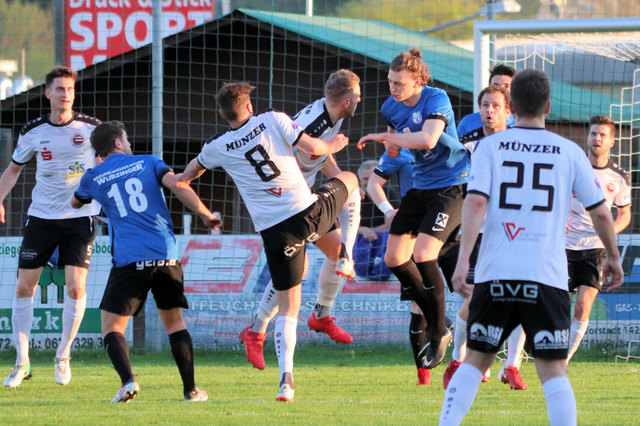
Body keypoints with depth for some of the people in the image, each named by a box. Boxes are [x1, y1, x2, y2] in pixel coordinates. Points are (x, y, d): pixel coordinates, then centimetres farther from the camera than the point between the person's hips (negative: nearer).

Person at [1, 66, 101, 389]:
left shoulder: (91, 127, -3)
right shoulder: (33, 131, 1)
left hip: (80, 217, -2)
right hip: (41, 215, 2)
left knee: (76, 286, -12)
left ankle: (63, 356, 6)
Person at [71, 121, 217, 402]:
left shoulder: (94, 177, 13)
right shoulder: (148, 163, 12)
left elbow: (75, 203, 34)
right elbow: (177, 185, -4)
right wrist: (206, 215, 4)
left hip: (129, 260, -2)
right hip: (166, 253, 2)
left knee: (112, 326, 4)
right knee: (174, 322, 16)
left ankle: (127, 380, -21)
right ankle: (190, 389, 9)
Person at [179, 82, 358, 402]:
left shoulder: (218, 148, 7)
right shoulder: (273, 120, 0)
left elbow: (191, 171, 28)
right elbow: (312, 147, -5)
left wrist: (180, 178, 52)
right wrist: (332, 146, 19)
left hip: (274, 231, 1)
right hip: (309, 213, -1)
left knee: (287, 306, 7)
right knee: (348, 178, 31)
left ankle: (286, 378, -10)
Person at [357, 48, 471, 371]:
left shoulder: (436, 99, -20)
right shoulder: (391, 107, 2)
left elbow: (428, 139, -36)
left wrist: (382, 137, -28)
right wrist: (390, 145, -5)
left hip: (451, 185, -8)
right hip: (421, 185, 9)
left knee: (423, 255, -21)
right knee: (394, 258, 4)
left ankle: (439, 333, -5)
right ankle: (434, 324, 20)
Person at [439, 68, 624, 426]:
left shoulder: (490, 147, 4)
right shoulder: (569, 152, 6)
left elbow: (476, 202, -9)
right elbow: (600, 212, 9)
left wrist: (463, 261, -12)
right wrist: (613, 258, 25)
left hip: (495, 275, 1)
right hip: (548, 276, -1)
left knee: (476, 360, 12)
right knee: (553, 369, 2)